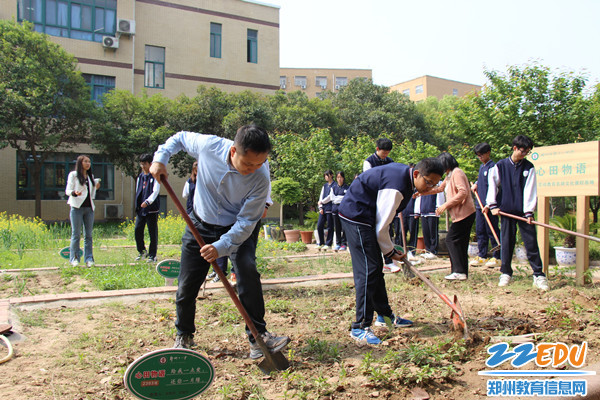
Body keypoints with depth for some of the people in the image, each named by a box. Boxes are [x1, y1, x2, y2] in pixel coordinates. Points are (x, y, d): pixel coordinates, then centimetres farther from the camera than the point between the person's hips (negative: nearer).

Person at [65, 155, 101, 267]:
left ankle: (89, 259, 7)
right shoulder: (73, 175, 3)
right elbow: (68, 191, -3)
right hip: (77, 207, -5)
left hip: (89, 207, 5)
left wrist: (95, 187, 5)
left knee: (88, 235, 4)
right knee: (76, 234, -3)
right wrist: (74, 193, -22)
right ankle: (74, 259, 4)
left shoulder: (91, 176, 18)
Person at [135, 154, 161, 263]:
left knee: (153, 233, 0)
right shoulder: (140, 176, 14)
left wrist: (148, 201, -28)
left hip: (152, 209, -5)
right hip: (140, 209, 5)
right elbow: (137, 192, 20)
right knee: (138, 230, 1)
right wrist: (137, 206, 15)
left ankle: (152, 255, 9)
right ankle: (142, 252, 20)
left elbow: (156, 191, -14)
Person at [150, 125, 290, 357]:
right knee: (187, 285, 5)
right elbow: (180, 137, -1)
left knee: (248, 272, -24)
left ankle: (258, 336, -11)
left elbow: (246, 222, -24)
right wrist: (160, 158, -15)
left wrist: (221, 247, -35)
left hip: (238, 229, -1)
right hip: (201, 225, 2)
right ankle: (184, 336, 28)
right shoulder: (208, 145, -24)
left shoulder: (260, 178, -28)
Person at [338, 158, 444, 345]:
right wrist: (390, 252, -8)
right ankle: (360, 327, -8)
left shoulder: (404, 173, 5)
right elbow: (382, 226, -22)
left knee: (376, 267, 16)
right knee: (368, 270, -13)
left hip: (364, 216, 11)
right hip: (356, 216, -11)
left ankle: (384, 313, 29)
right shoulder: (396, 186, -27)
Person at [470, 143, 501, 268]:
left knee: (492, 231, -2)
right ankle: (481, 256, 18)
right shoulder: (481, 167, 16)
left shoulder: (492, 166, -11)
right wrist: (475, 184, 10)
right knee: (480, 231, 10)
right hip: (480, 205, 8)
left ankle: (497, 257, 6)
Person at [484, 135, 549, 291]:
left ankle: (539, 275, 6)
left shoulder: (529, 167, 4)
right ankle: (505, 273, 16)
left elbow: (530, 190, -2)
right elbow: (492, 185, 4)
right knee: (506, 242, 5)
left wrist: (529, 212, -9)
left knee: (531, 242, -1)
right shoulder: (500, 166, 3)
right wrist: (492, 205, -4)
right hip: (507, 210, 0)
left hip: (524, 211, 0)